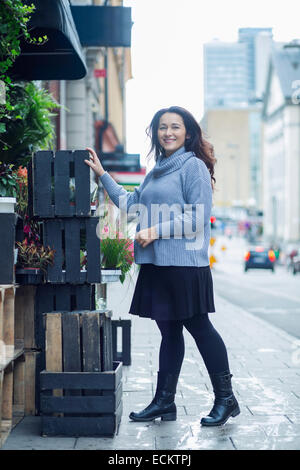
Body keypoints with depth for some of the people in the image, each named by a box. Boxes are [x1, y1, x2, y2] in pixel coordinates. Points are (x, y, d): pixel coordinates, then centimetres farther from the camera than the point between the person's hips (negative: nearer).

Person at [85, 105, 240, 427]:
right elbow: (131, 204, 24)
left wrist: (156, 230, -16)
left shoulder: (194, 166, -6)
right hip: (156, 264, 8)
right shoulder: (156, 172, 20)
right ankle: (164, 401, 17)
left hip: (185, 263, -8)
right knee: (169, 331, 12)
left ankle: (225, 399, 8)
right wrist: (103, 175, 22)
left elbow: (199, 216, -13)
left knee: (198, 327, -3)